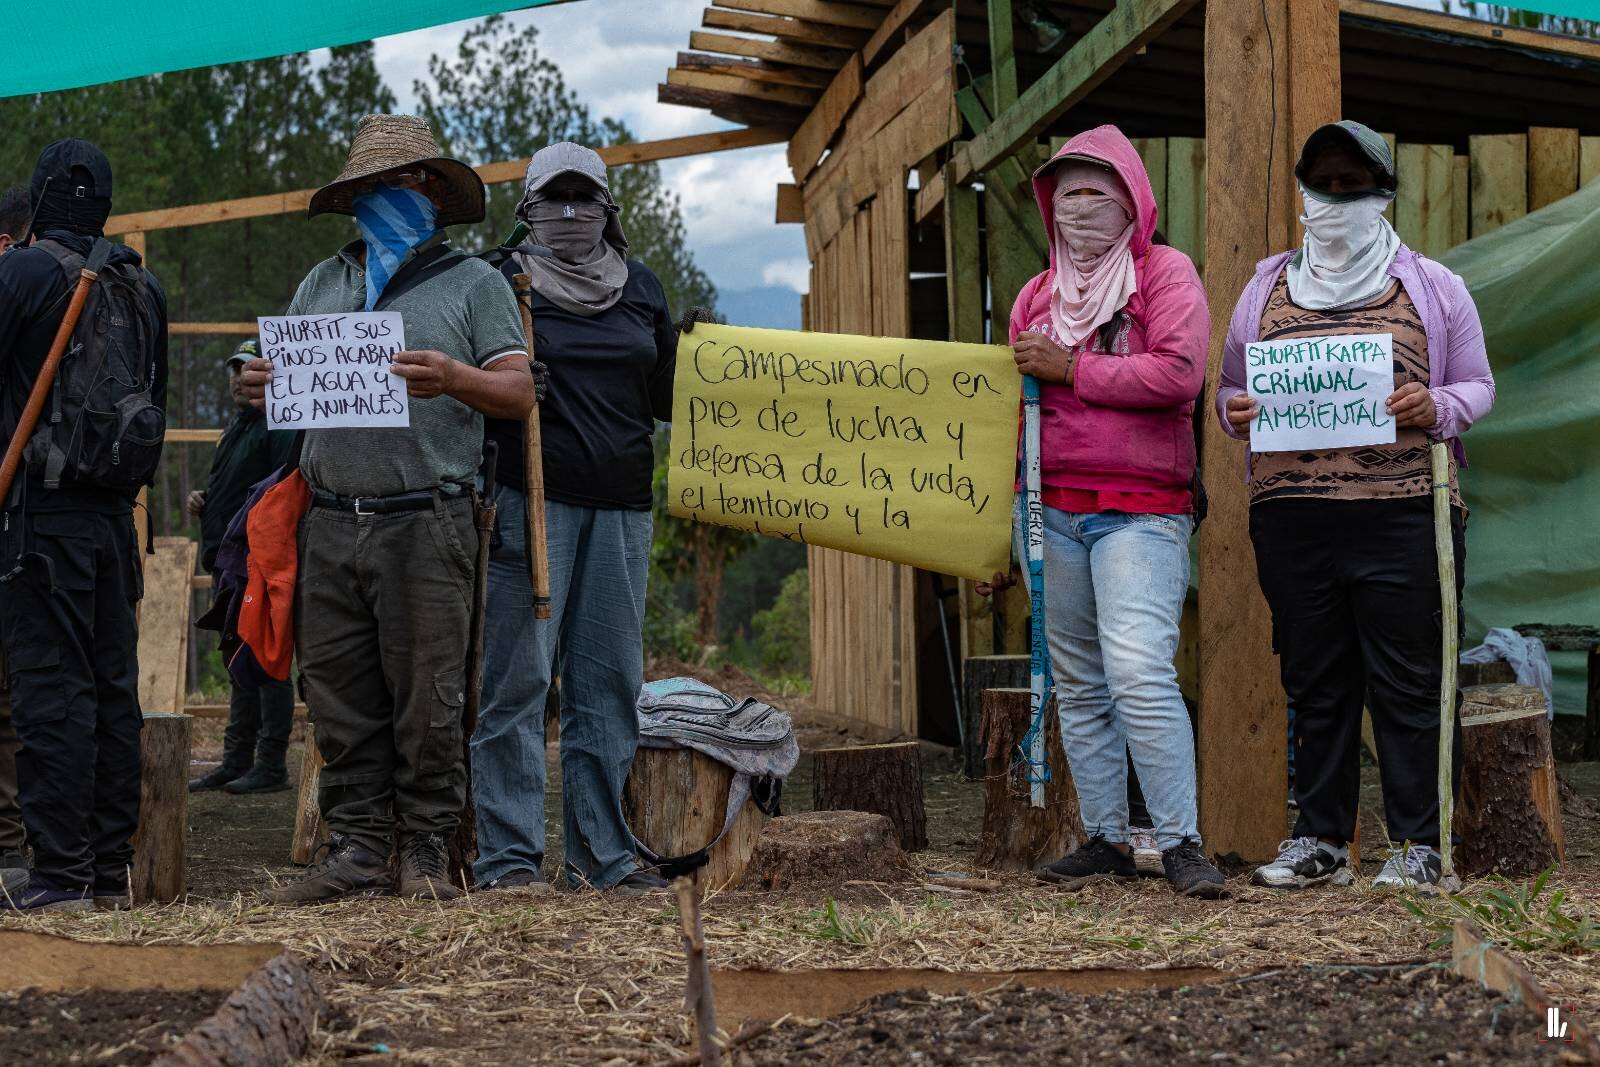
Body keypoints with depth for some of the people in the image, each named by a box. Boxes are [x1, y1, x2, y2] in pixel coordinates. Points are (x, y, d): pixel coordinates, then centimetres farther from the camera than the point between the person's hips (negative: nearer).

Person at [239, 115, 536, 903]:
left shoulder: (472, 283, 8)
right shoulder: (322, 284, 21)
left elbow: (518, 393, 0)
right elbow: (293, 381, 21)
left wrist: (454, 379, -19)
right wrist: (265, 386, -2)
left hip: (426, 521, -4)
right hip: (331, 520, 4)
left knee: (427, 697, -4)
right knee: (340, 698, 4)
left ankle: (426, 852, 5)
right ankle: (356, 849, 10)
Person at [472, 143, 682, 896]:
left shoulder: (640, 288, 16)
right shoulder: (506, 283, 4)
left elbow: (665, 397, 19)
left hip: (621, 507, 4)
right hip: (531, 499, -4)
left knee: (609, 681, 5)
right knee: (518, 677, -7)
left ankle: (602, 853, 11)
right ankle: (509, 855, -3)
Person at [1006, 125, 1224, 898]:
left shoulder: (1165, 273, 1)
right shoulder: (1039, 293, 18)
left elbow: (1178, 372, -14)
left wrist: (1071, 369, -11)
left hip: (1140, 508, -6)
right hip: (1054, 508, 6)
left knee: (1139, 671, -18)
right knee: (1078, 683, 6)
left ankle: (1181, 842, -13)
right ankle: (1106, 840, 13)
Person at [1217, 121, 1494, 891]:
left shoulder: (1431, 287, 10)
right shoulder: (1266, 289, 17)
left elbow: (1477, 387, 10)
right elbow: (1232, 387, 22)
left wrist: (1437, 408, -12)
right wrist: (1235, 412, -2)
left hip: (1402, 515, -3)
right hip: (1291, 516, 3)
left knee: (1406, 681, -3)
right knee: (1315, 682, 6)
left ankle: (1417, 843, 2)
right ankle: (1319, 839, 12)